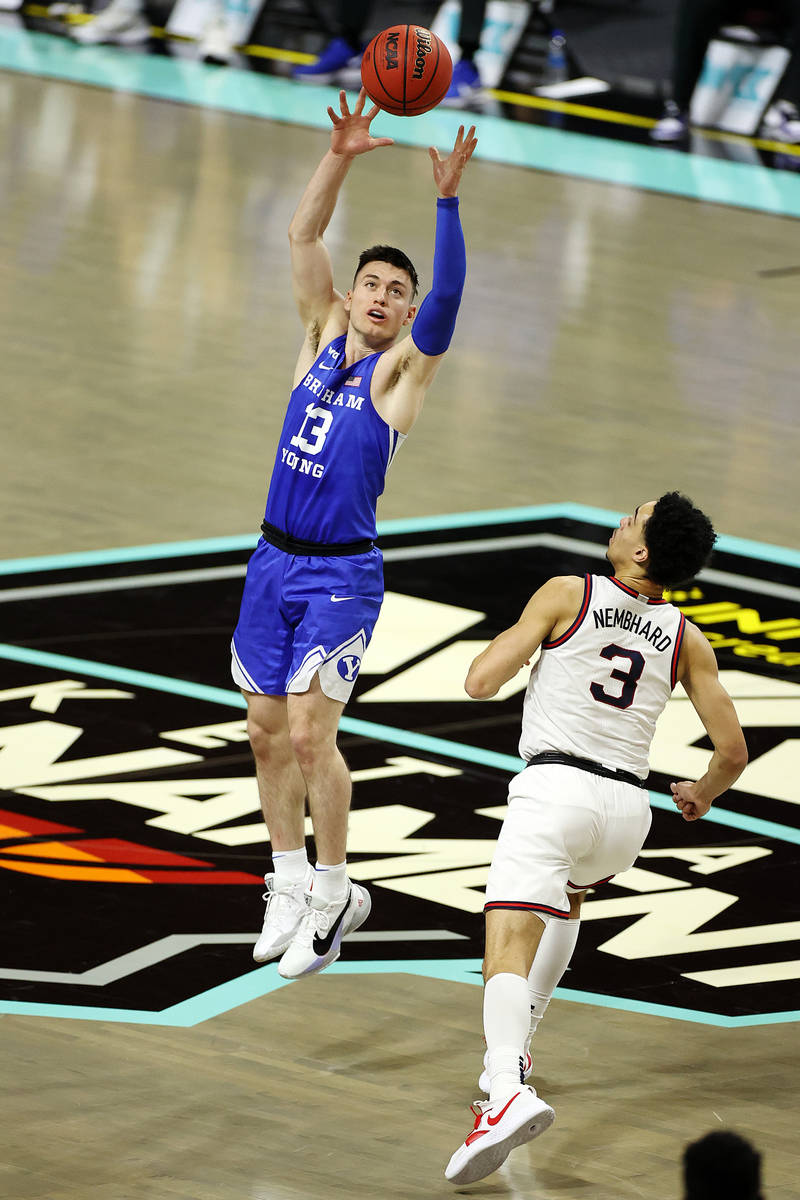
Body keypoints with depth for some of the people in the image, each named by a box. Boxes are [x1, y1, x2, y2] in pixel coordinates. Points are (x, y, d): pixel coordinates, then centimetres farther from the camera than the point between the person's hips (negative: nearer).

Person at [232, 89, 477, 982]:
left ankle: (333, 893, 0)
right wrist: (340, 156, -13)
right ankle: (290, 880, 23)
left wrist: (447, 200, -33)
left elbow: (447, 297, -22)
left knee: (309, 731, -12)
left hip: (342, 574, -6)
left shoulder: (402, 368, -5)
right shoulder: (323, 335, 8)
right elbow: (303, 235, 0)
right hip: (274, 562, 6)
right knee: (266, 727, 9)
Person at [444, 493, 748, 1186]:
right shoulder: (686, 640, 8)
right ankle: (517, 1041, 38)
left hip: (557, 786, -5)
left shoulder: (567, 596, -2)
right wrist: (703, 796, 29)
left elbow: (481, 682, -5)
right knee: (568, 894, 37)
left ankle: (510, 1088, -42)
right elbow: (733, 750, 8)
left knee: (508, 949, -17)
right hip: (629, 805, 5)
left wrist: (510, 644, 17)